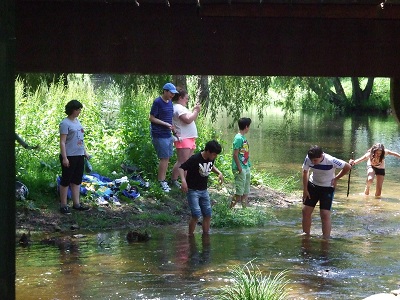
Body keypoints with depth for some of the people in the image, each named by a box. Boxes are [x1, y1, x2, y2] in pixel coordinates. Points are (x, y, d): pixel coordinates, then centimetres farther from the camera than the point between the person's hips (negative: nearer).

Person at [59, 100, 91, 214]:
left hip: (79, 156, 8)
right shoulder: (65, 123, -12)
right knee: (66, 180, 0)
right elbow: (62, 142, -16)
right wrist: (64, 158, -21)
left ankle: (76, 204, 20)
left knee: (77, 181, 13)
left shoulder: (77, 121, 13)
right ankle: (63, 205, 6)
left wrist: (85, 152, 21)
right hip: (70, 156, -8)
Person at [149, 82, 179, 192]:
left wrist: (172, 127, 14)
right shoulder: (157, 102, -12)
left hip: (168, 135, 8)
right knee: (164, 158, -7)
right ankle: (161, 182, 0)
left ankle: (163, 180, 17)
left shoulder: (170, 102, 12)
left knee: (167, 158, 10)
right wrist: (166, 124, -17)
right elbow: (151, 118, -13)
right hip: (159, 136, -8)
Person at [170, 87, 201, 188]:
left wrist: (195, 110, 13)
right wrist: (196, 111, -10)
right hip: (182, 139, -11)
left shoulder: (182, 108, 22)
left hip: (190, 138, 11)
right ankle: (174, 181, -7)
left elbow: (191, 119, 25)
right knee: (182, 161, -11)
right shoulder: (178, 108, -12)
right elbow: (188, 120, -22)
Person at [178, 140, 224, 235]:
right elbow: (181, 168, -20)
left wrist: (219, 173, 7)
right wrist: (183, 180, -35)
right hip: (192, 190, -7)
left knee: (207, 214, 5)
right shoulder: (195, 159, -21)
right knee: (196, 214, -16)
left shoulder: (211, 159, 1)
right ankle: (190, 236, -2)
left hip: (204, 190, 7)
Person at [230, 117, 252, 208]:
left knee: (246, 191, 14)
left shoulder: (243, 137, 11)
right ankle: (231, 209, -3)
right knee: (239, 192, -8)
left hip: (246, 167, 10)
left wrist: (248, 164, 16)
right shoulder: (238, 138, -17)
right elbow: (235, 154, -19)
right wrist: (239, 167, -19)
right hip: (240, 169, -10)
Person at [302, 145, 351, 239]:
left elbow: (348, 167, -17)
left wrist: (336, 178, -10)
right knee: (306, 211, 1)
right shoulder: (308, 159, -19)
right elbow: (305, 172, -1)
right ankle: (306, 235, 15)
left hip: (327, 188, -4)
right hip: (313, 185, 4)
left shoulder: (331, 161, -30)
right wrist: (305, 189, -2)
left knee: (325, 214, -12)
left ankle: (326, 238, -8)